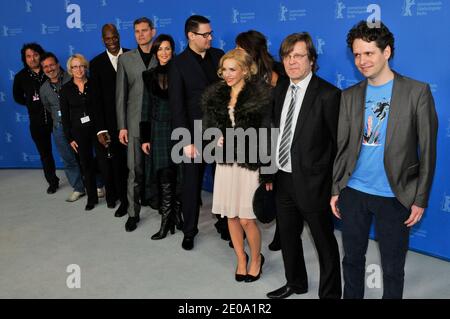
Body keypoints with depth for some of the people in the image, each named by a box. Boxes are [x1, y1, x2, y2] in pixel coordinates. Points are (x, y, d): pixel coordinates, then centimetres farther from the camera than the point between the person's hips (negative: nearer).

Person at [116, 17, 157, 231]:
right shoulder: (125, 59, 7)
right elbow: (120, 95, 5)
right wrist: (122, 126, -1)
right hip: (135, 122, 0)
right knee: (135, 170, 2)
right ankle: (133, 213, 12)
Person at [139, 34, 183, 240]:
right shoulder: (150, 76, 7)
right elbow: (146, 108, 8)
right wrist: (145, 137, 4)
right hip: (158, 130, 2)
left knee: (176, 176, 1)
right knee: (165, 177, 1)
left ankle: (169, 220, 15)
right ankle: (168, 219, 10)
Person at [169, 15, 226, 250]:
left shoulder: (218, 55, 5)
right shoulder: (178, 64, -6)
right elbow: (177, 106, -8)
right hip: (196, 133, -2)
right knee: (191, 184, 10)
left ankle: (224, 223, 28)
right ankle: (189, 231, 26)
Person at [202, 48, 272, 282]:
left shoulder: (260, 95, -9)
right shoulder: (215, 95, 6)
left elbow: (267, 135, -9)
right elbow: (208, 125, 17)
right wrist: (216, 138, -4)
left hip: (250, 163, -5)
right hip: (226, 163, 5)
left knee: (247, 219, -1)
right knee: (231, 216, 11)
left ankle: (256, 258, 26)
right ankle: (241, 259, 32)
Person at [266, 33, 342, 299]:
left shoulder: (328, 94, -15)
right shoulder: (280, 90, 7)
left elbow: (340, 142, -12)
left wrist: (336, 184, -10)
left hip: (312, 183, -7)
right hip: (283, 180, 7)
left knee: (325, 242, 10)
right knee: (288, 236, 22)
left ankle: (330, 293, 30)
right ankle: (296, 283, 44)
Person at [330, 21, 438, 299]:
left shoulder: (417, 91, -6)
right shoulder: (350, 96, 5)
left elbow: (427, 150, -5)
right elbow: (341, 146, 8)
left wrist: (420, 199, -6)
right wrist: (335, 189, 6)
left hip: (395, 197, -3)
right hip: (353, 193, 3)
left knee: (393, 268, 10)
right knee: (352, 258, 16)